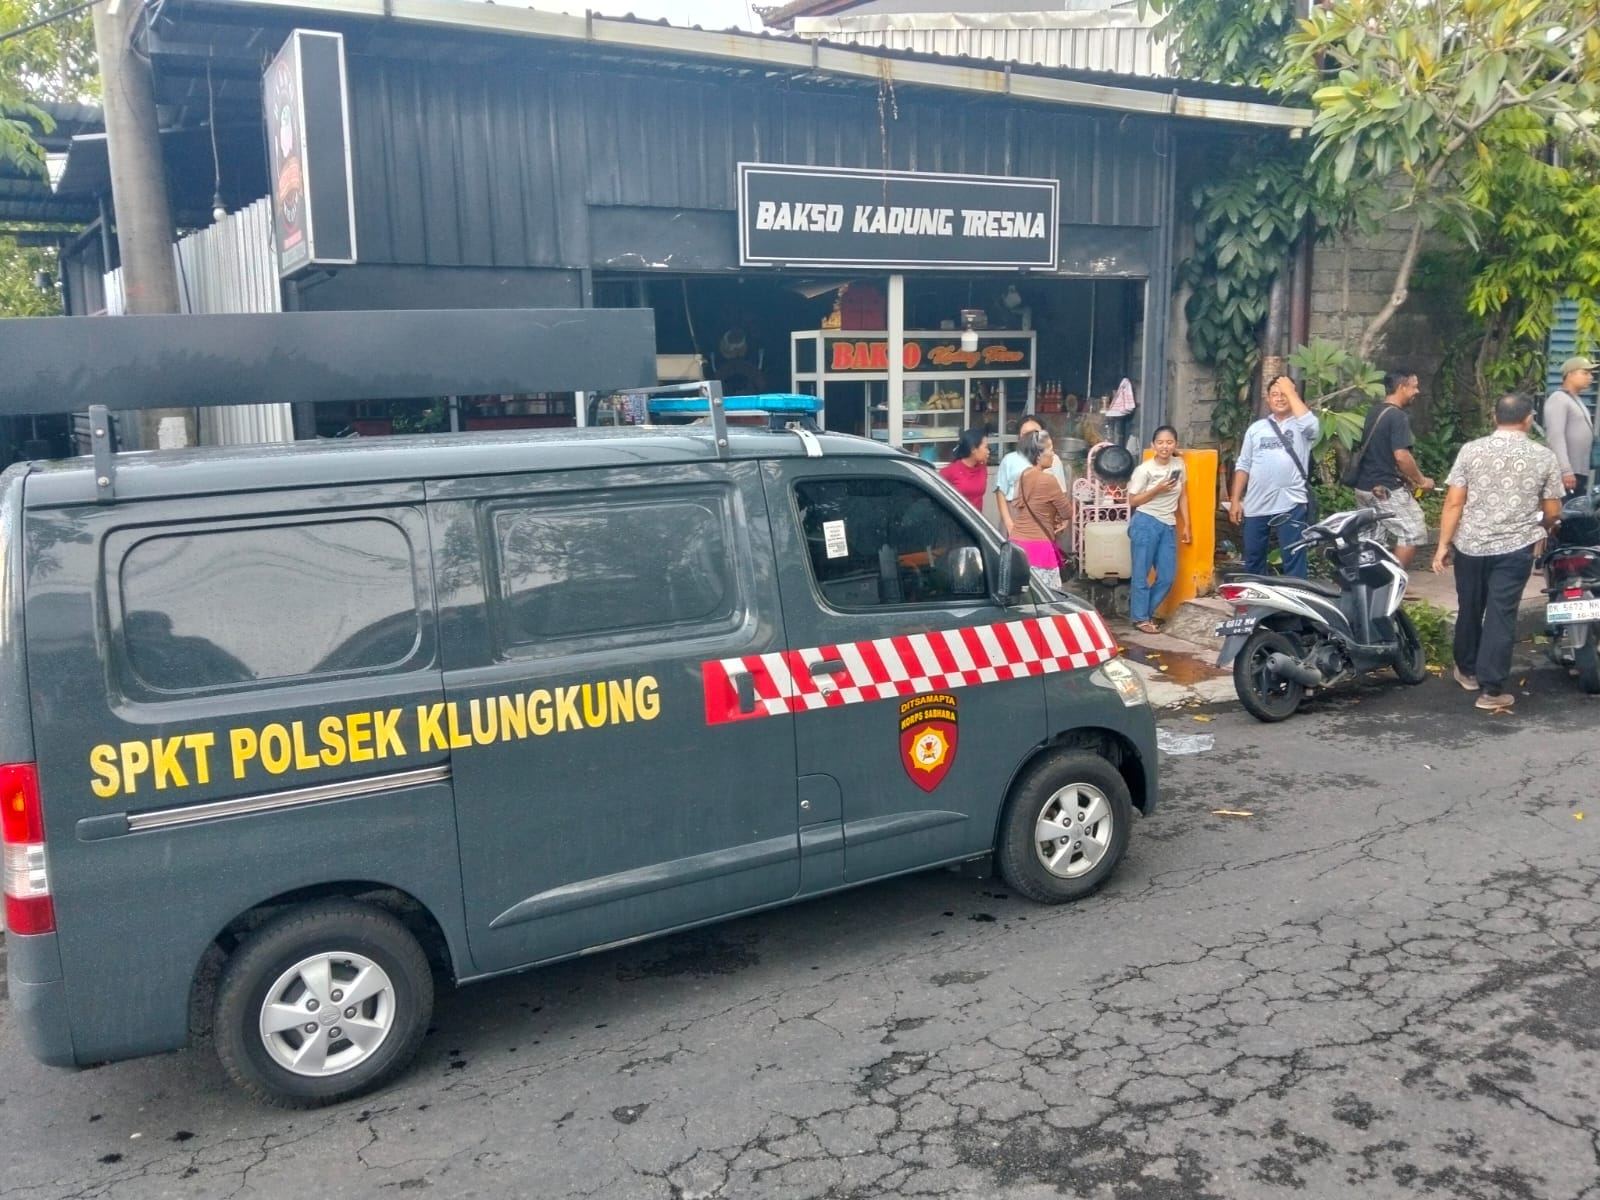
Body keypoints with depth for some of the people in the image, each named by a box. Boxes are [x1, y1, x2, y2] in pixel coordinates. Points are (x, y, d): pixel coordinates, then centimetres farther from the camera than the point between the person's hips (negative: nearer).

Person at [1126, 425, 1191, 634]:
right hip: (1146, 523, -5)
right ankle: (1140, 617, 11)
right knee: (1142, 573, 1)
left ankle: (1140, 608, 23)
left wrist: (1186, 525, 11)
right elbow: (1132, 501, -7)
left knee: (1168, 577, 6)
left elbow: (1183, 496, 15)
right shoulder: (1144, 469, -10)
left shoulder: (1179, 465, 6)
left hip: (1169, 526, 6)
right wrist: (1158, 489, -17)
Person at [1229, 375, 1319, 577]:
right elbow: (1243, 466, 13)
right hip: (1255, 506, 4)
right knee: (1253, 560, 13)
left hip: (1290, 505, -4)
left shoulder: (1302, 426, 3)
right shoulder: (1256, 428, 13)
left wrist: (1290, 391, -13)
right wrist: (1235, 500, 6)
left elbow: (1309, 423, -24)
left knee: (1294, 560, -5)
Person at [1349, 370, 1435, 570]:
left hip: (1365, 486, 9)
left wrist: (1406, 477, 21)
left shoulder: (1374, 411, 12)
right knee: (1412, 533, 1)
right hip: (1386, 490, -9)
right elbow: (1401, 456, -23)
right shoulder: (1398, 417, -16)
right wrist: (1422, 480, -9)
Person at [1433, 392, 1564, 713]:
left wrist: (1443, 545, -1)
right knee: (1501, 616, 1)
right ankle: (1491, 690, 0)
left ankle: (1467, 671, 34)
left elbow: (1453, 503, -6)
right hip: (1514, 548, -1)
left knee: (1469, 610, 17)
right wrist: (1537, 529, 24)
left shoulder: (1471, 450, -3)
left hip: (1470, 545, 2)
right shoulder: (1544, 458, -2)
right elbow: (1552, 512, 3)